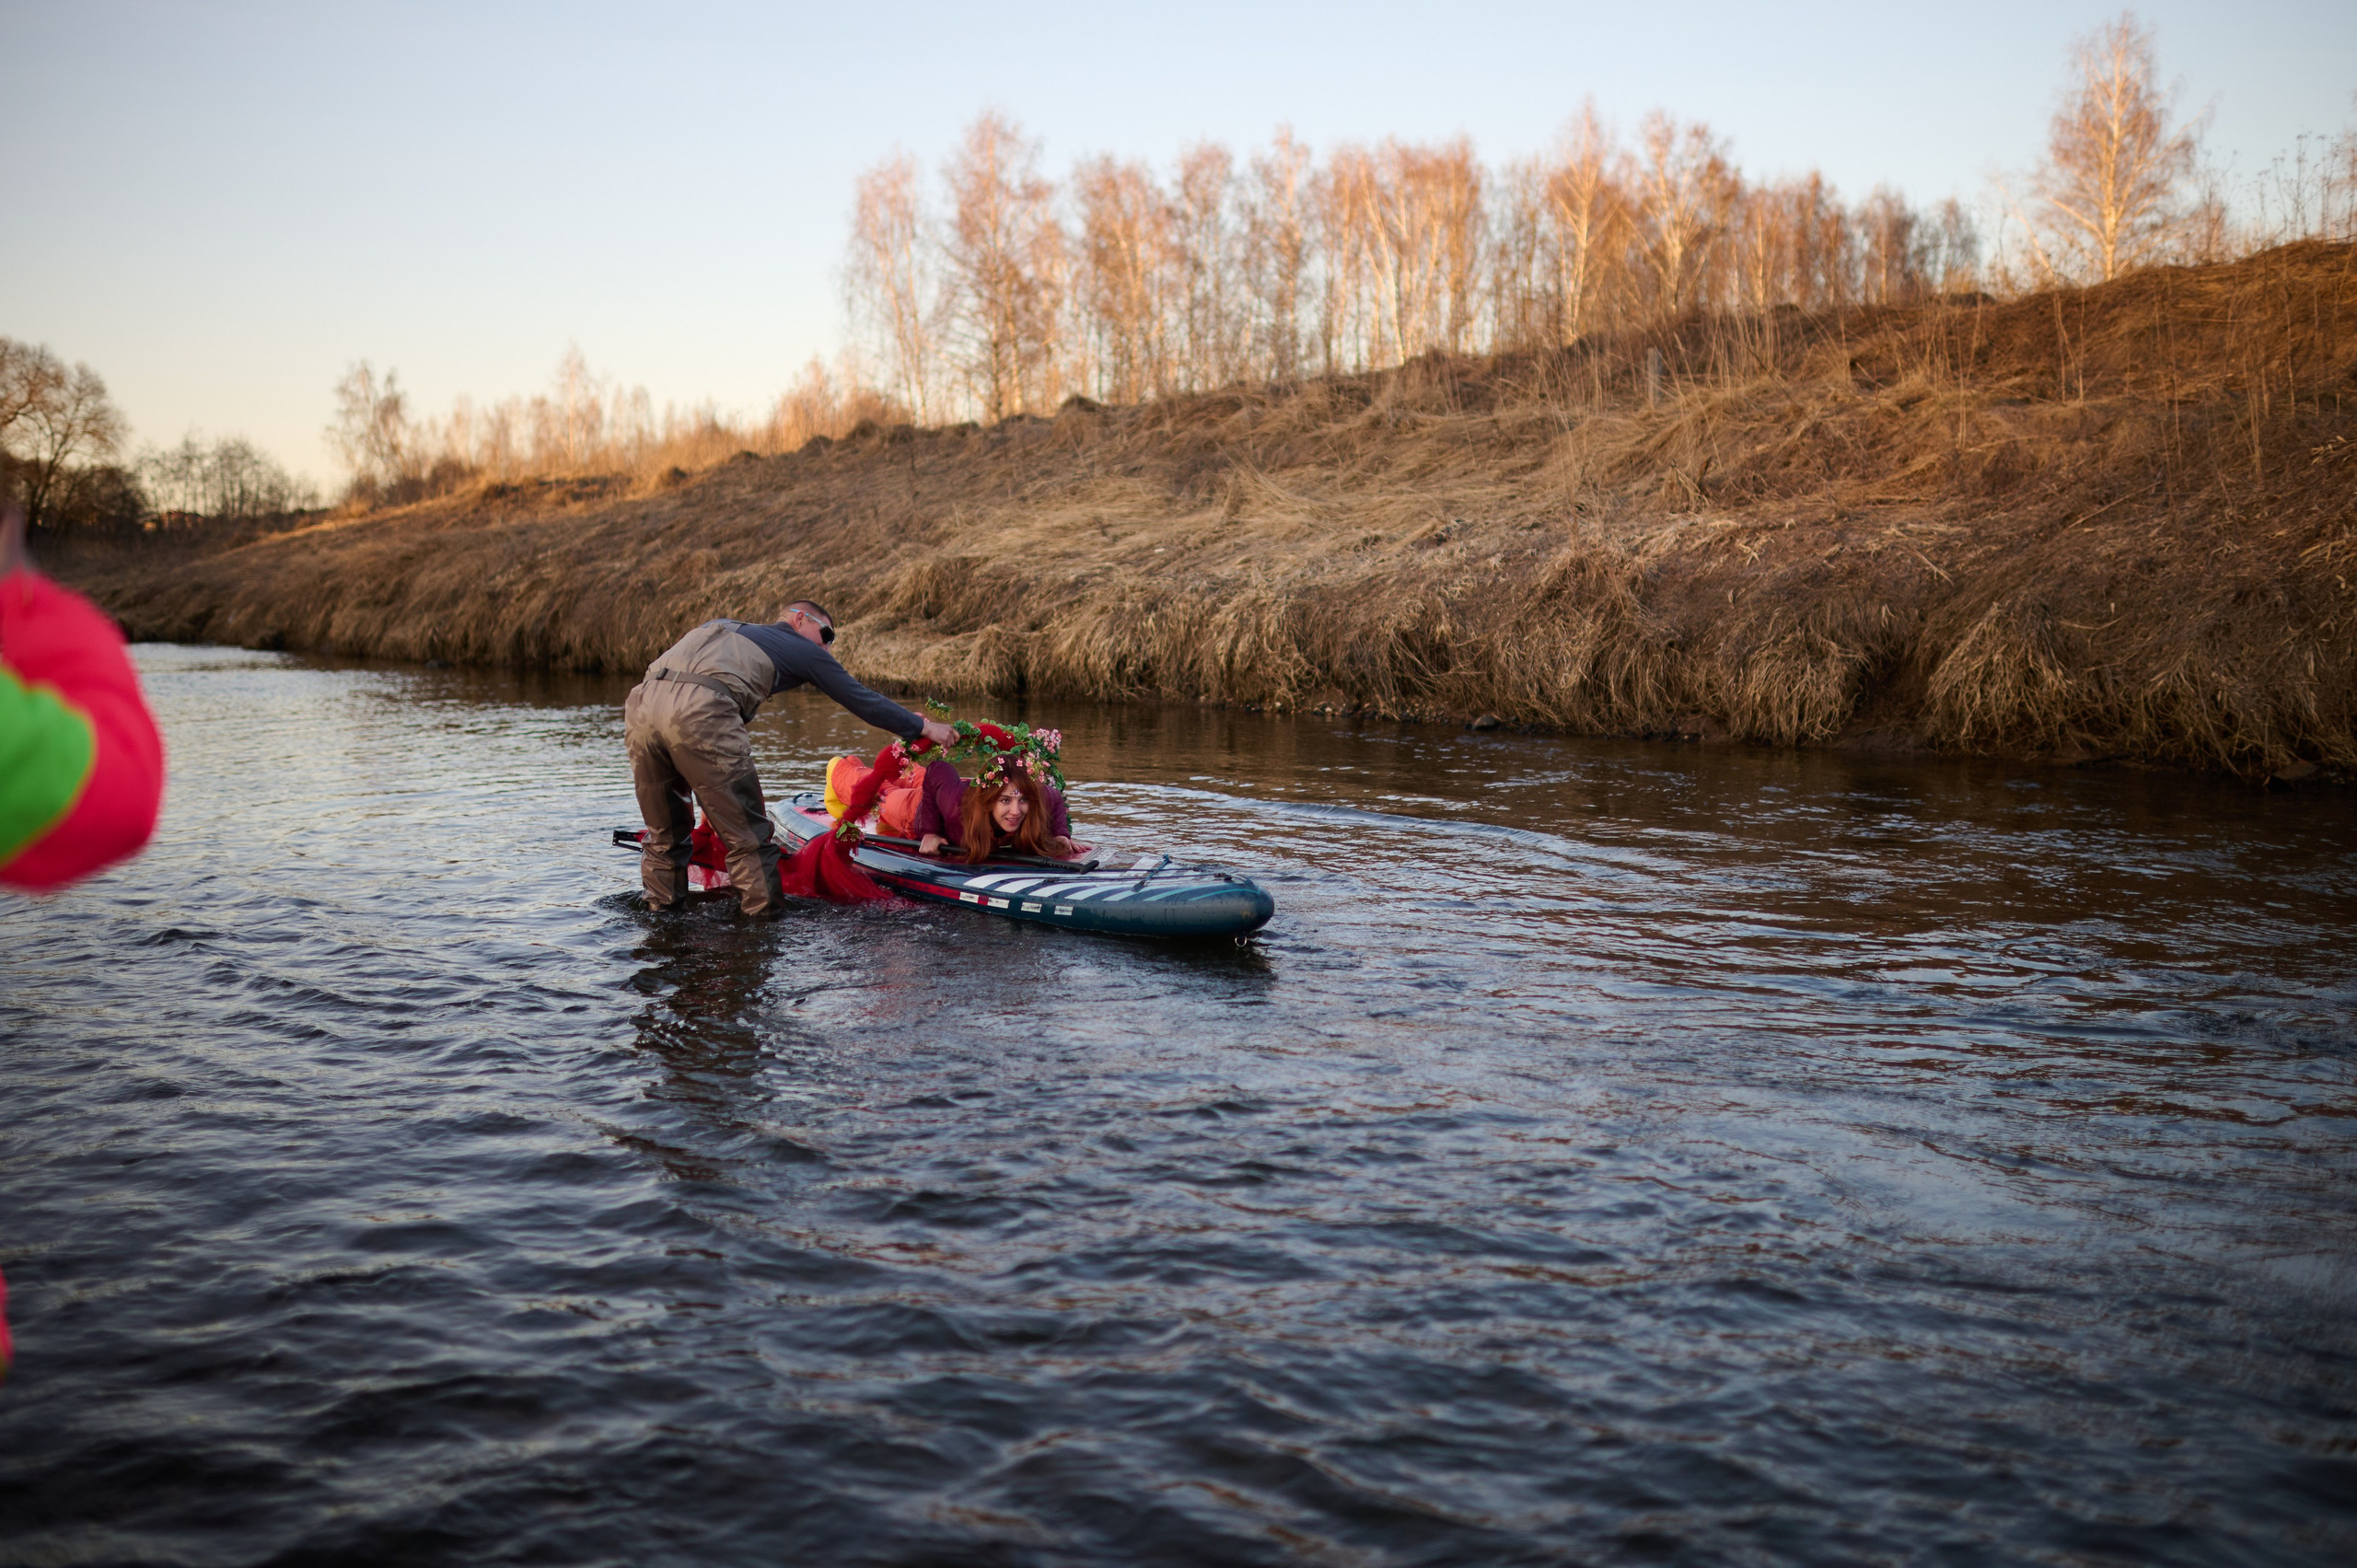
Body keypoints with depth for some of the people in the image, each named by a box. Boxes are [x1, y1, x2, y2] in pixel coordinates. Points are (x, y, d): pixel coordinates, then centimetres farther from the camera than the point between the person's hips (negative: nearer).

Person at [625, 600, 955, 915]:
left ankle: (661, 908, 28)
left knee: (664, 831, 22)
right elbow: (862, 700, 25)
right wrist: (923, 727, 35)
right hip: (701, 712, -7)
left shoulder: (722, 627, 37)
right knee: (746, 834, 5)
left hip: (641, 701, 7)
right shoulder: (804, 649, 21)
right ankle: (762, 912, 9)